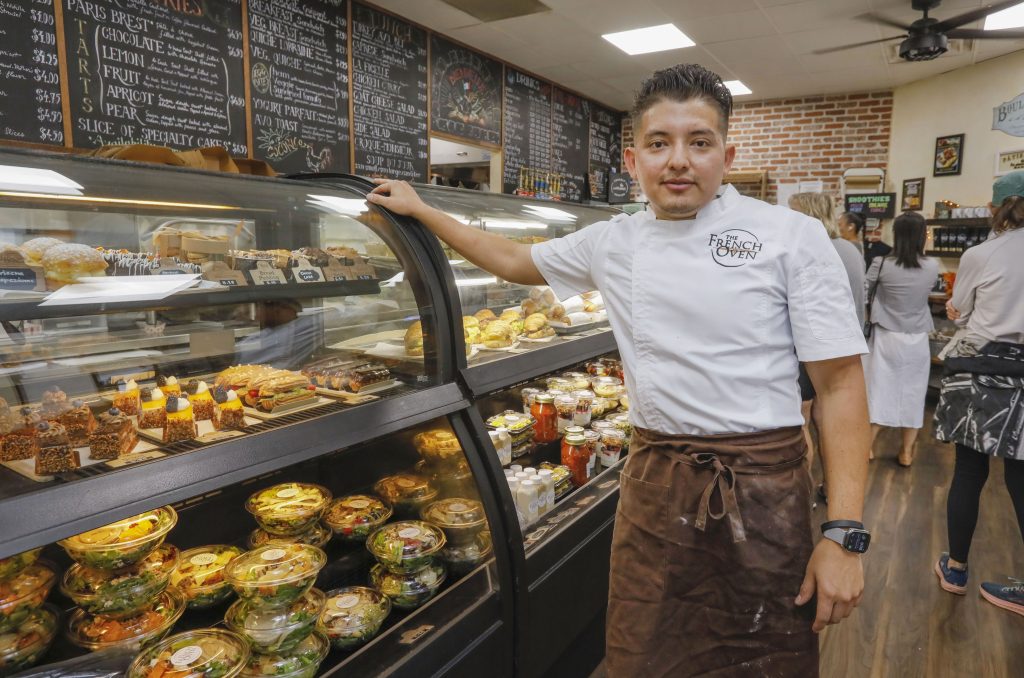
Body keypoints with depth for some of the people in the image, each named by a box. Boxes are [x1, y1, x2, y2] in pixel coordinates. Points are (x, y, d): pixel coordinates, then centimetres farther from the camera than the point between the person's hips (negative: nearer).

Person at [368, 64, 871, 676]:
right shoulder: (613, 243, 4)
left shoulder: (792, 237, -7)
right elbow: (516, 260, 19)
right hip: (653, 482, 3)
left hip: (761, 489, -2)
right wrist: (420, 211, 22)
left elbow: (840, 383, -8)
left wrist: (844, 534, -12)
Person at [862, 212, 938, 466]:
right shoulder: (932, 267, -7)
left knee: (880, 388, 6)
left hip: (887, 337, -2)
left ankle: (869, 445, 14)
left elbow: (866, 286, 2)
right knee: (913, 392, 11)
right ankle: (907, 451, 20)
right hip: (917, 339, 2)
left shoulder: (882, 264, -14)